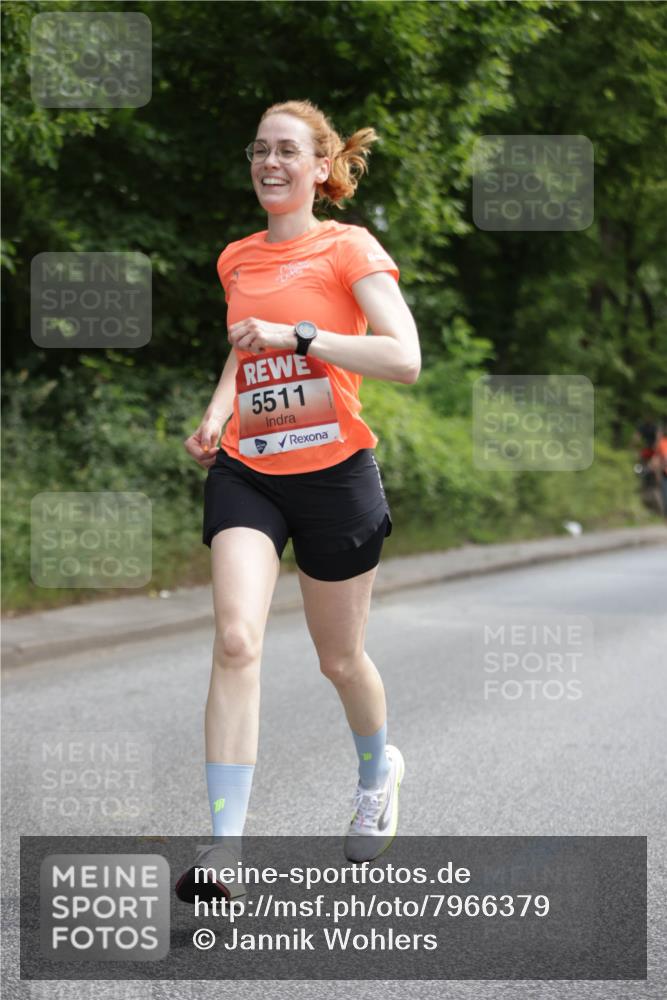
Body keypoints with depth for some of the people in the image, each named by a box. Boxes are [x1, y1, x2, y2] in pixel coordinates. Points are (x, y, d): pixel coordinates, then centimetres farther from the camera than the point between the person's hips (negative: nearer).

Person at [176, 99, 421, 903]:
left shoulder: (349, 249, -5)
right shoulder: (236, 260, 11)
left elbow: (404, 359, -17)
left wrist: (297, 335, -23)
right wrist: (217, 413, 8)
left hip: (334, 472, -3)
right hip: (246, 473, 3)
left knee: (339, 657, 11)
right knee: (235, 640, -18)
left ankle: (378, 770, 44)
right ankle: (224, 844, -19)